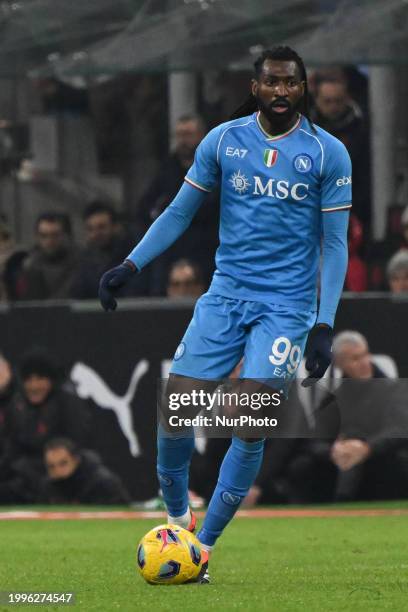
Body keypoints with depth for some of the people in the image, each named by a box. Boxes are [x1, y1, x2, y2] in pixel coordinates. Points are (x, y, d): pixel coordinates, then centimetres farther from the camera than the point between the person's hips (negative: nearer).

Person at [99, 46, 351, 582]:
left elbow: (334, 243, -1)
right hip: (227, 292, 2)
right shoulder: (223, 141, 3)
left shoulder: (328, 154, -3)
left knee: (250, 425, -13)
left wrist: (324, 326, -9)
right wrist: (130, 266, 0)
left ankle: (204, 546, -2)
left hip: (287, 303, -2)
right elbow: (179, 213, 11)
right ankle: (177, 516, 18)